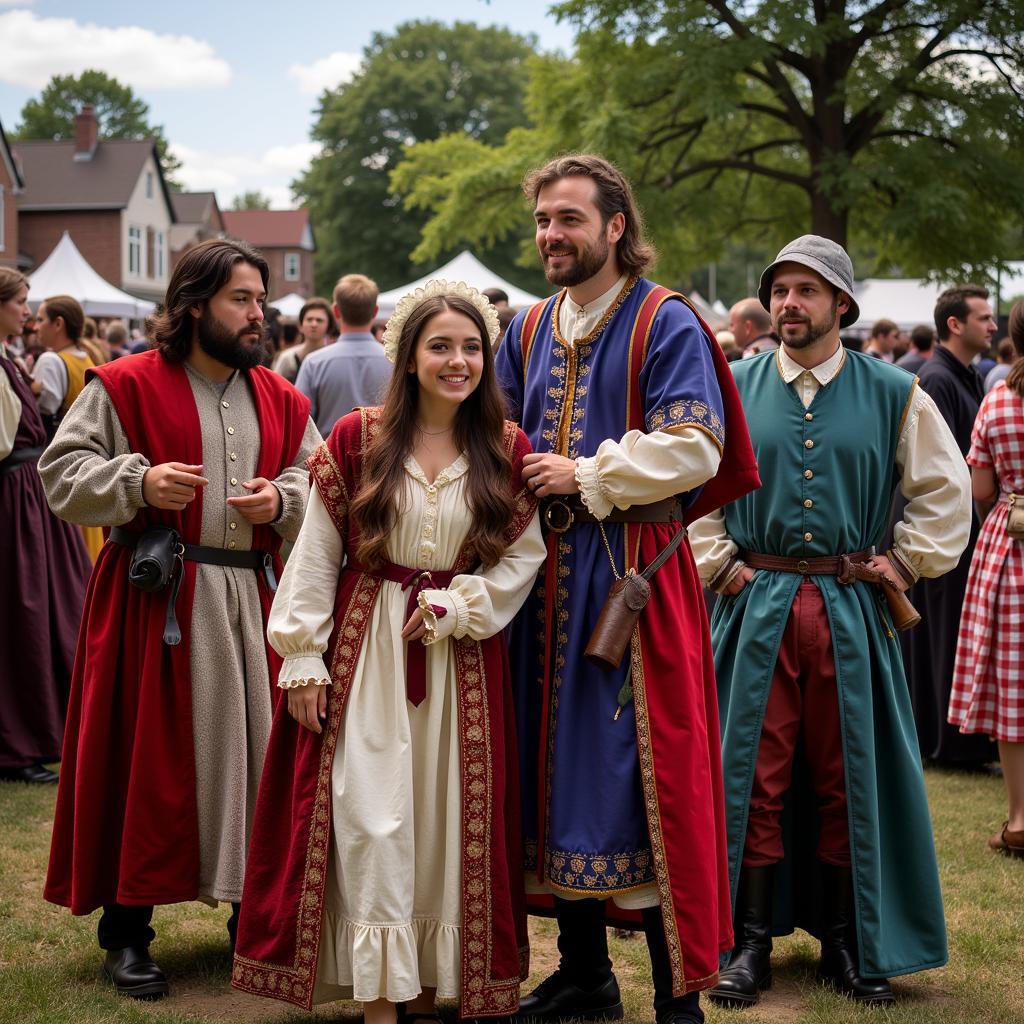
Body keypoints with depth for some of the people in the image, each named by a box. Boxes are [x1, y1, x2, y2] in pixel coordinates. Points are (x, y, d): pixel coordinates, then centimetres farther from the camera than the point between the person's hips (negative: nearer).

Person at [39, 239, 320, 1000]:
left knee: (253, 754, 7)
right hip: (155, 598, -4)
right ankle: (128, 930, 11)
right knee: (147, 759, 0)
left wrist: (281, 502, -8)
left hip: (254, 597, 4)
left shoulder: (281, 401, 11)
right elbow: (61, 471, -2)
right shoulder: (126, 387, -2)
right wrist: (137, 482, -17)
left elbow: (322, 490, 13)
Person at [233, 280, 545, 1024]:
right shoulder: (356, 439, -2)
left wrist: (451, 606, -13)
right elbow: (315, 555, -2)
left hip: (462, 652, 2)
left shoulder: (507, 451, 2)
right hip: (362, 650, -2)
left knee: (451, 819, 5)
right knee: (370, 820, -5)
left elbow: (523, 555, 1)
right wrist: (303, 658, -6)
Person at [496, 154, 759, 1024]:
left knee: (641, 770, -7)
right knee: (558, 762, 9)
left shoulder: (666, 324, -4)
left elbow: (691, 448, -13)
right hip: (548, 572, 6)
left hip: (634, 574, -6)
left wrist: (585, 476, -12)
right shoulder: (528, 332, 15)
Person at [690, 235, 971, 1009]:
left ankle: (847, 941, 18)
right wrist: (718, 563, 2)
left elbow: (948, 491, 9)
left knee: (849, 777, 6)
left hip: (851, 611, 0)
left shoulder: (893, 394, 3)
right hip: (757, 606, 0)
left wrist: (904, 566, 3)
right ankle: (753, 941, 11)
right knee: (754, 774, 1)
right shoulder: (734, 390, 4)